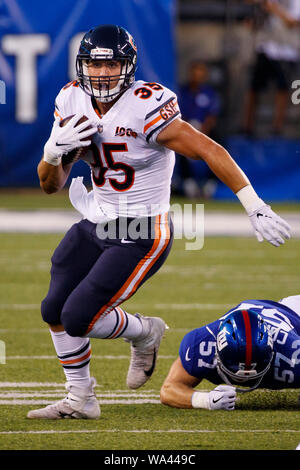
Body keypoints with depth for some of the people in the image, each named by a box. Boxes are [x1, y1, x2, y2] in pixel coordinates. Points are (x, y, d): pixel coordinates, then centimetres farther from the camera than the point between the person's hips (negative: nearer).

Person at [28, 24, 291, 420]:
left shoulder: (146, 108, -23)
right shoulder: (72, 102, -1)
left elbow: (210, 151, -22)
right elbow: (51, 184, 5)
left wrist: (255, 207, -25)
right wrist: (55, 152, -17)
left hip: (141, 237, -7)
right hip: (96, 226, 7)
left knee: (78, 319, -13)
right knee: (54, 311, 5)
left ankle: (143, 333, 18)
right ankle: (80, 400, 24)